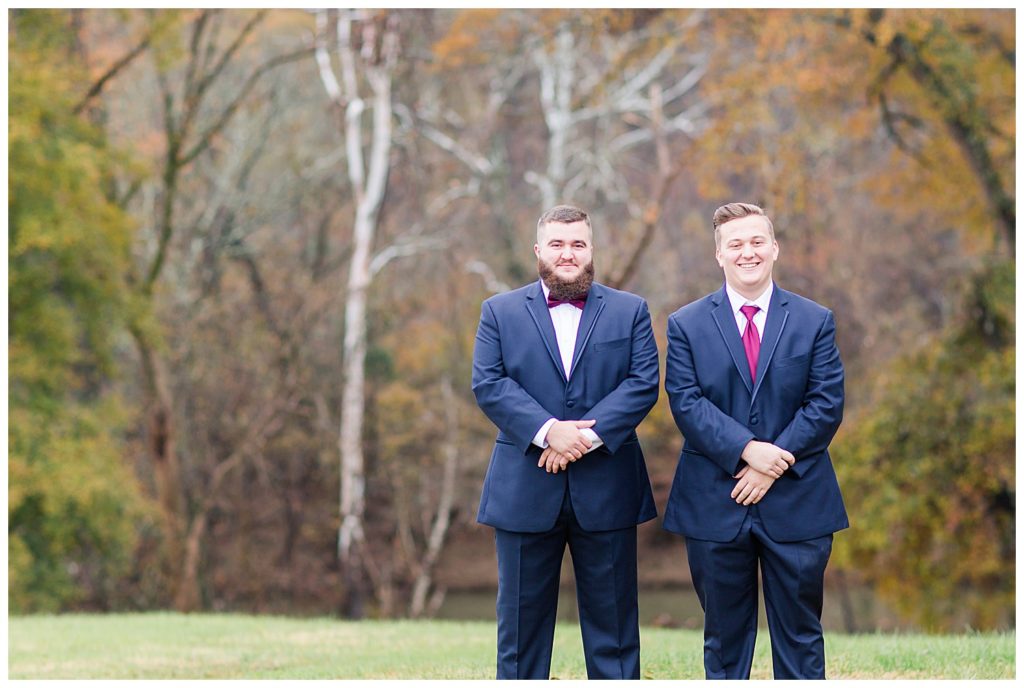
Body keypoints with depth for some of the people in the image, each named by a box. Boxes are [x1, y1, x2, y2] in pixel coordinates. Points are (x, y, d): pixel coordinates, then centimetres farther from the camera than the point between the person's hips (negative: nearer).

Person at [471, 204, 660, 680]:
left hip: (606, 492, 0)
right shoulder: (500, 312, 9)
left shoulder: (630, 311, 9)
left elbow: (643, 384, -3)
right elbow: (488, 385, -3)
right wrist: (548, 430, -17)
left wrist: (588, 435, -16)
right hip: (524, 493, 0)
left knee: (612, 619, 4)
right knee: (521, 619, 5)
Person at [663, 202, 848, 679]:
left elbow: (826, 405, -2)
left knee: (800, 637, 6)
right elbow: (686, 402, -6)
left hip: (796, 504, 0)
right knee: (724, 637, 8)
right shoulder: (686, 325, 4)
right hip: (715, 507, 0)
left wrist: (775, 463, -13)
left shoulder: (815, 321, 5)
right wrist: (746, 451, -19)